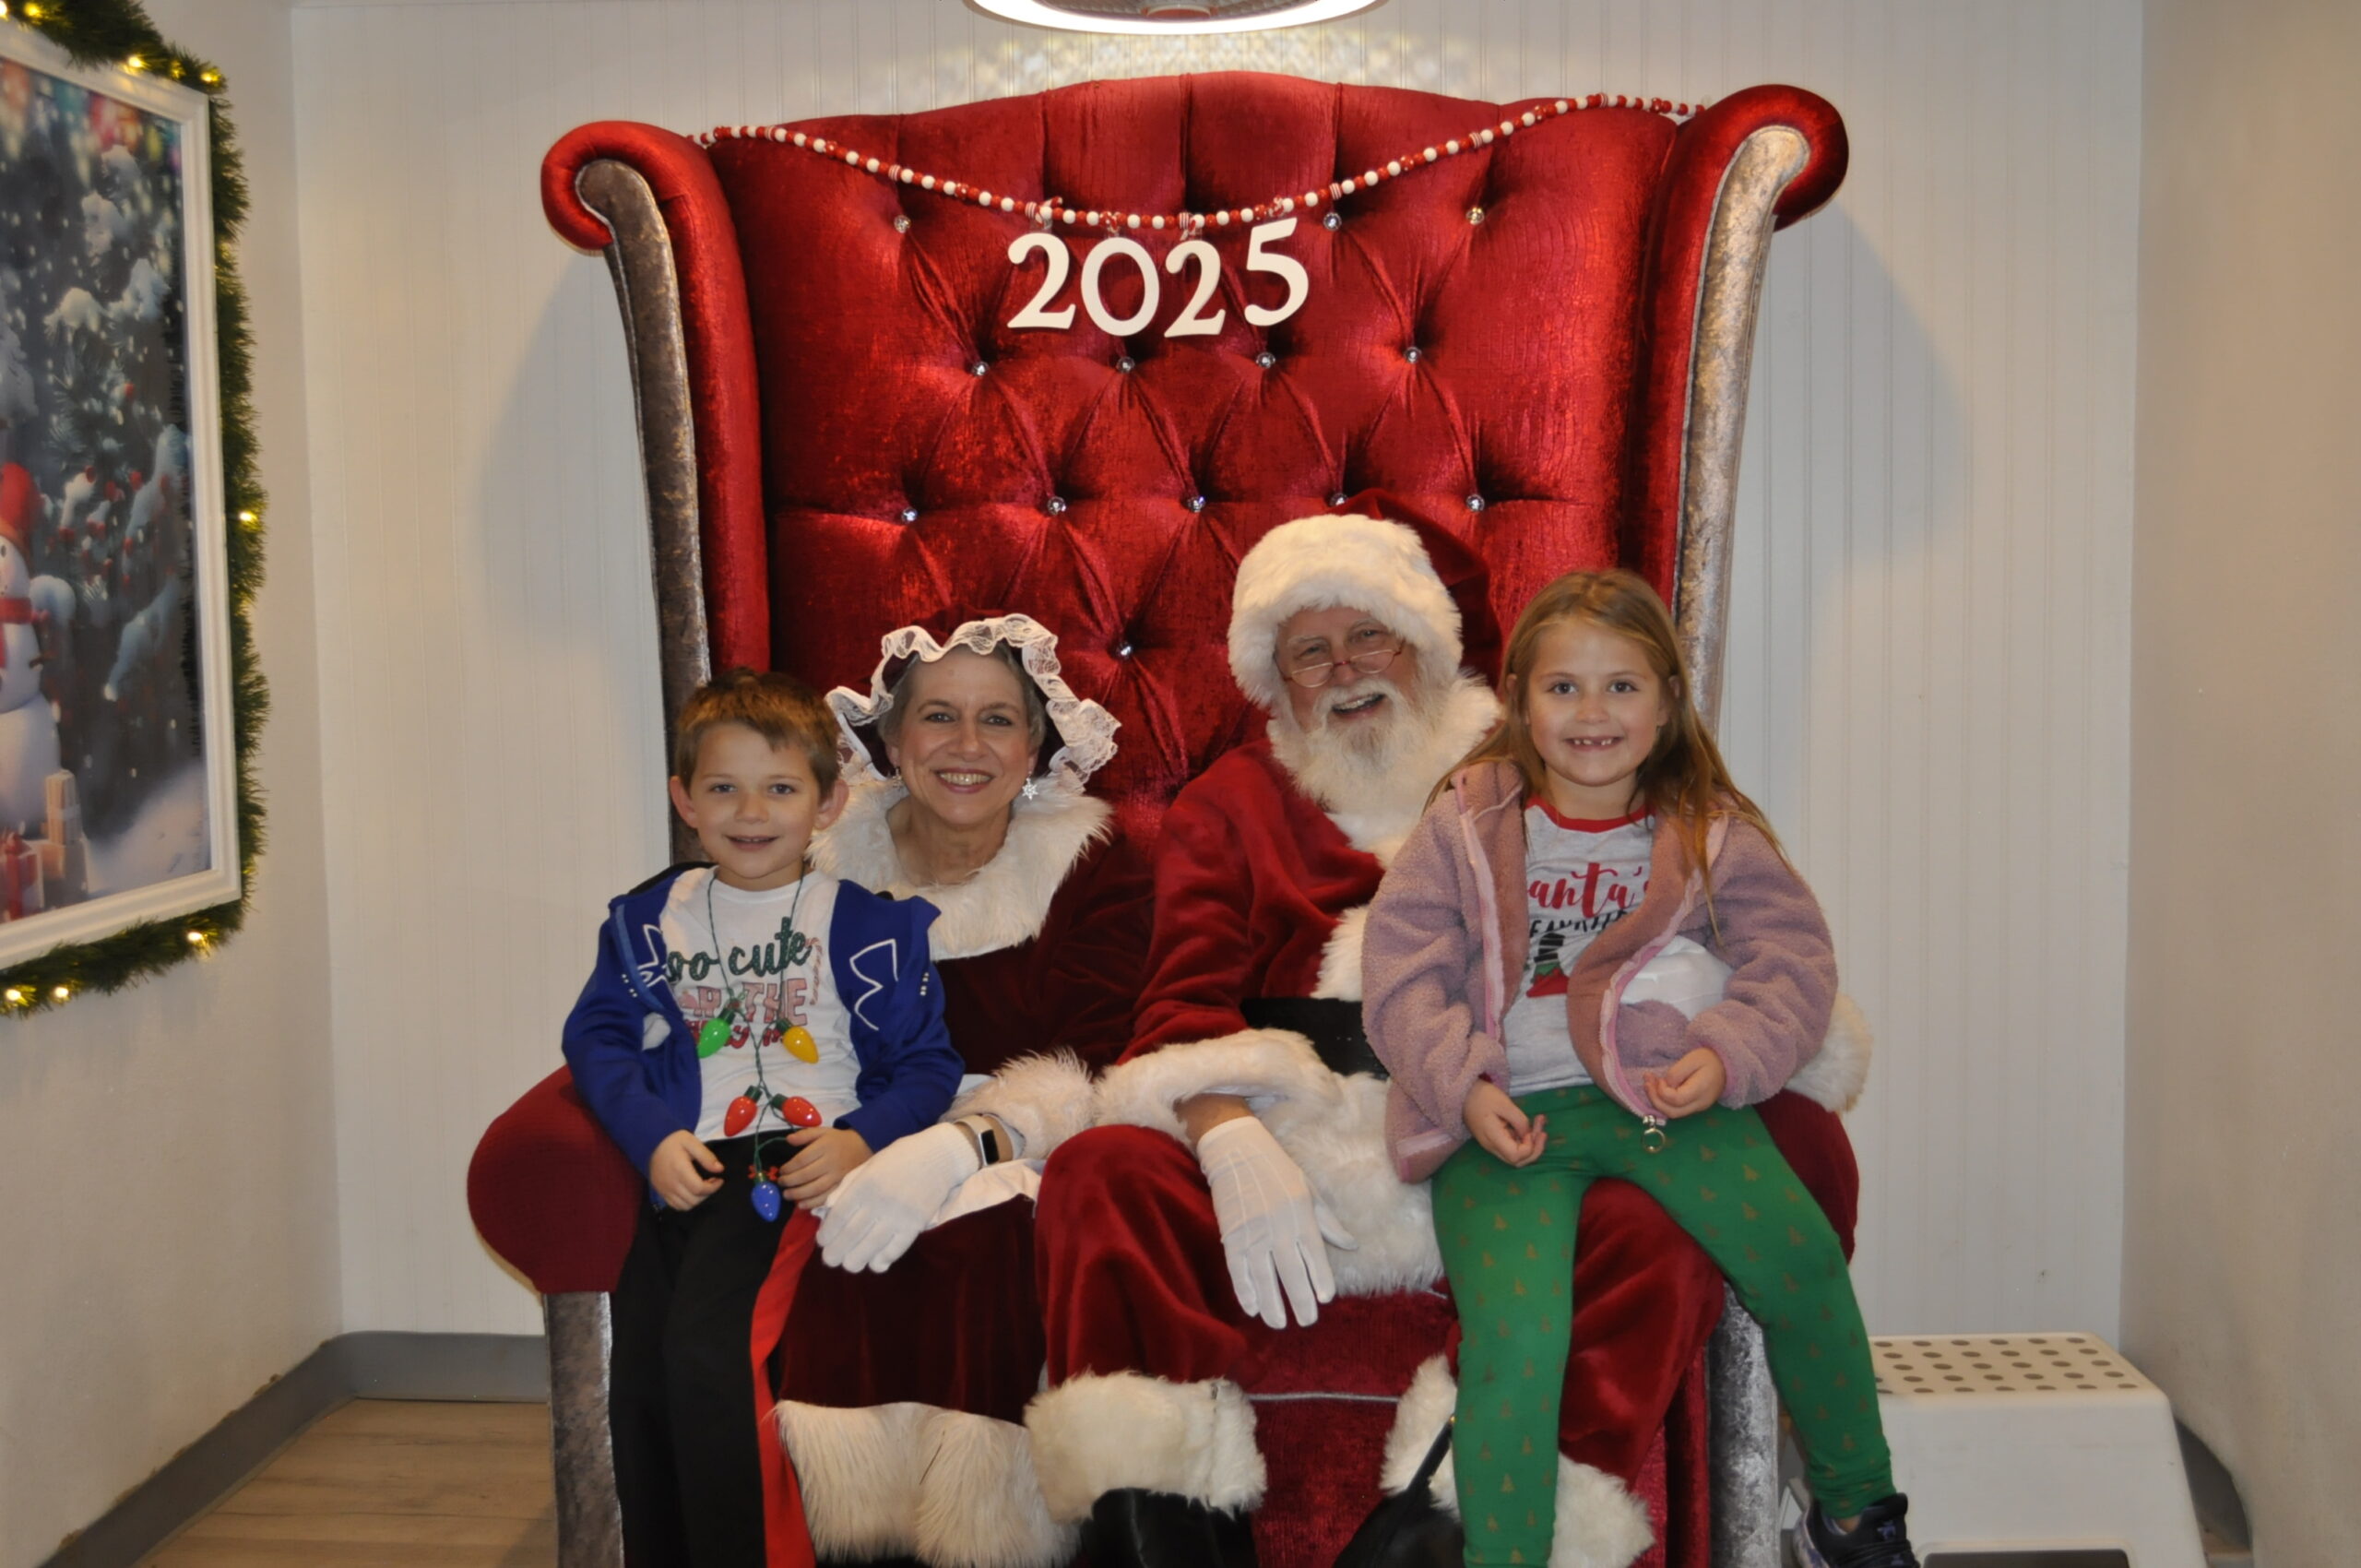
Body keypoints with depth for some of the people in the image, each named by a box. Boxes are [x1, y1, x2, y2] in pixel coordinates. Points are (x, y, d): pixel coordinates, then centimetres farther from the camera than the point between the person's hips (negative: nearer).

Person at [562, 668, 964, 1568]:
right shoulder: (648, 919, 15)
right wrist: (653, 1139, -7)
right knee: (635, 1386, -4)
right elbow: (597, 1037, 10)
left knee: (702, 1351, -24)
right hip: (682, 1179, 4)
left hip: (797, 1169, -4)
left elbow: (927, 1064, 3)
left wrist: (862, 1140, -15)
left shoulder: (869, 921, 4)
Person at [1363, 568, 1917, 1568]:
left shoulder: (1711, 832, 8)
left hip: (1662, 1088, 2)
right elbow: (1402, 969, 1)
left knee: (1799, 1258, -16)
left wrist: (1725, 1057, -15)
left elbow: (1792, 961, 3)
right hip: (1505, 1112, -1)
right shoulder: (1466, 823, 5)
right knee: (1516, 1337, -24)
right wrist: (1466, 1086, -13)